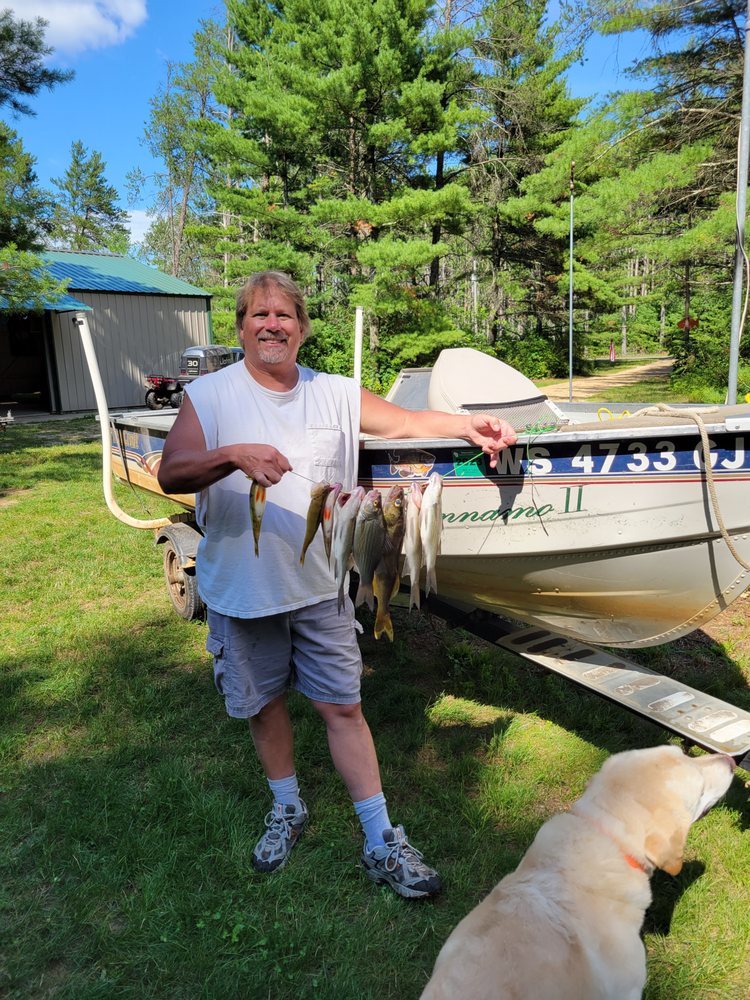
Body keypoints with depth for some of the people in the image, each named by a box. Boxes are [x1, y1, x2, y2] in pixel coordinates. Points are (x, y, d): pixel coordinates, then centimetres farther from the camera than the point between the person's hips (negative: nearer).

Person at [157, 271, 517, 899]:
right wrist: (233, 455, -36)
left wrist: (466, 424, -13)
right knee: (265, 703, 16)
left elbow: (407, 422, 4)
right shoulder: (209, 396, -6)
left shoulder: (336, 394, 1)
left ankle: (382, 843, 19)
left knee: (342, 705, 5)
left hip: (319, 585, 1)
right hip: (241, 588, 0)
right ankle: (288, 809, 42)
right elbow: (171, 475, -18)